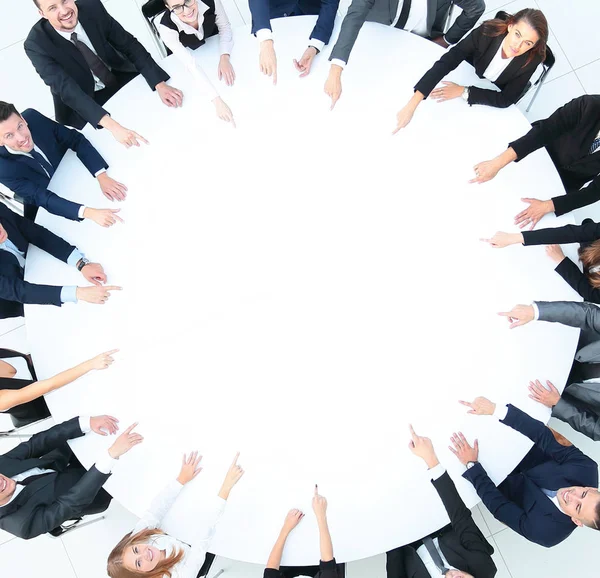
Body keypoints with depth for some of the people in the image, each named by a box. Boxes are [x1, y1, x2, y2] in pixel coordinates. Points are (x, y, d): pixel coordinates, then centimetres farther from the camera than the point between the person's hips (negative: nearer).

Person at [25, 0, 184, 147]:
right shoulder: (37, 44, -28)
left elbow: (129, 44, -14)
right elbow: (66, 89, -36)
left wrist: (160, 85, -30)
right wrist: (111, 125, -52)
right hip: (82, 106, -3)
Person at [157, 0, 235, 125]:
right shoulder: (166, 28, -42)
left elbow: (224, 26, -18)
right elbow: (191, 64, -47)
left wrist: (224, 57, -35)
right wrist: (217, 101, -57)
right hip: (186, 55, -2)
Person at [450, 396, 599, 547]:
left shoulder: (546, 530, -36)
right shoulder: (587, 470, -31)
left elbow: (498, 506, -29)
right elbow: (544, 436, -34)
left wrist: (472, 465, -32)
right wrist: (496, 409, -44)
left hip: (511, 486, -3)